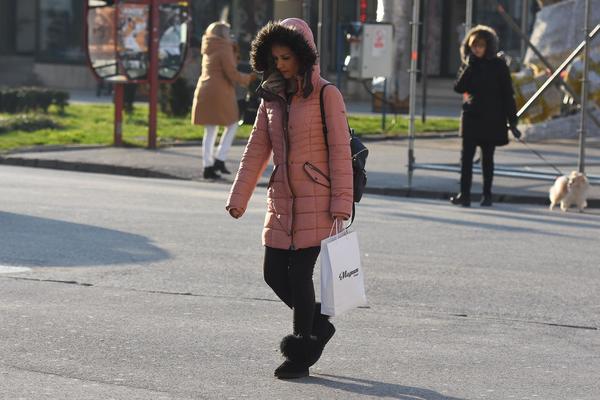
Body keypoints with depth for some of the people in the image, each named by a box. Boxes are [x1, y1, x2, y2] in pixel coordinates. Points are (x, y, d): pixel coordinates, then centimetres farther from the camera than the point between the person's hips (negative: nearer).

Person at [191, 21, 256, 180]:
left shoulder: (208, 51, 16)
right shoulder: (224, 50, -10)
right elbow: (232, 74, -15)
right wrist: (249, 78, -1)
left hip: (205, 92, 8)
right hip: (220, 93, -8)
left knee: (210, 131, 10)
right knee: (231, 125, 8)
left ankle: (207, 166, 7)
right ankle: (219, 160, 0)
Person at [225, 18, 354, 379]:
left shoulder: (326, 95, -7)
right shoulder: (272, 97, 11)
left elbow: (340, 151, -9)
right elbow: (257, 149, 12)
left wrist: (341, 205, -13)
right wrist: (238, 198, 5)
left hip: (316, 200, -6)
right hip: (282, 200, 6)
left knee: (299, 272, -7)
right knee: (274, 273, 4)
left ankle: (301, 355, 6)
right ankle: (318, 324, 27)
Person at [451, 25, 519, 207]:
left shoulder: (498, 65, -1)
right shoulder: (468, 65, 7)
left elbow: (508, 94, -1)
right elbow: (459, 88, -4)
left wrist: (512, 121, -5)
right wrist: (468, 67, -14)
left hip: (492, 119, -2)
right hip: (471, 117, 2)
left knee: (487, 158, 5)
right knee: (466, 156, -7)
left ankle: (487, 195, 11)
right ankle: (464, 194, -8)